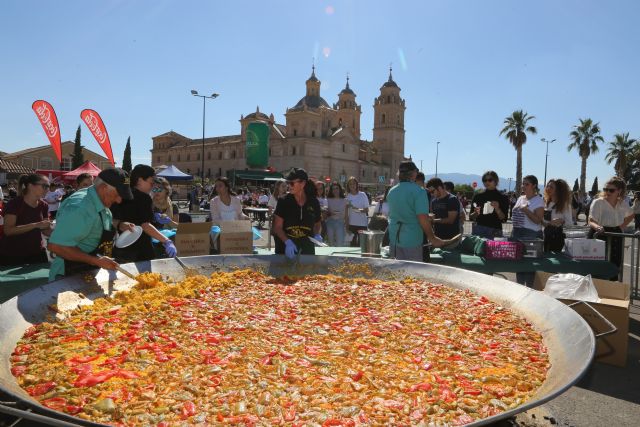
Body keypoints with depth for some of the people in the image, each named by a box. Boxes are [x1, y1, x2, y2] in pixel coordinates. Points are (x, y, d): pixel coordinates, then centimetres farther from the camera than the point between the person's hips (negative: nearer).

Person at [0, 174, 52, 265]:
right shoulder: (14, 203, -13)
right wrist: (36, 225, -29)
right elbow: (8, 230, -22)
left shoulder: (43, 206, 3)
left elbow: (45, 230, 6)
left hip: (37, 252, 5)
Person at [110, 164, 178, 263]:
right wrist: (167, 241, -33)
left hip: (120, 248, 8)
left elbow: (114, 222, 15)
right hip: (140, 251, -8)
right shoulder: (144, 198, -14)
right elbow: (145, 225, -26)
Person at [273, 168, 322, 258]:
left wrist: (317, 235, -5)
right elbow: (277, 227, -8)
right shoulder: (284, 201, -7)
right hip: (286, 248, -2)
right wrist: (288, 242, -22)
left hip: (307, 249, 2)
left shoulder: (314, 202, -1)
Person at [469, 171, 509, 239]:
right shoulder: (477, 196, 8)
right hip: (478, 230, 2)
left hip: (494, 232, -1)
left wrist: (497, 209, -17)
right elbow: (471, 217, 9)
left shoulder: (503, 198, 4)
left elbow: (504, 219, -2)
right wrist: (475, 213, -11)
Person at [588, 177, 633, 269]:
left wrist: (622, 226, 9)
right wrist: (598, 227, -41)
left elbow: (631, 215, 26)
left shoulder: (623, 204, 4)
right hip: (599, 239, -5)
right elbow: (591, 222, -19)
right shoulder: (598, 202, -11)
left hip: (616, 240, 5)